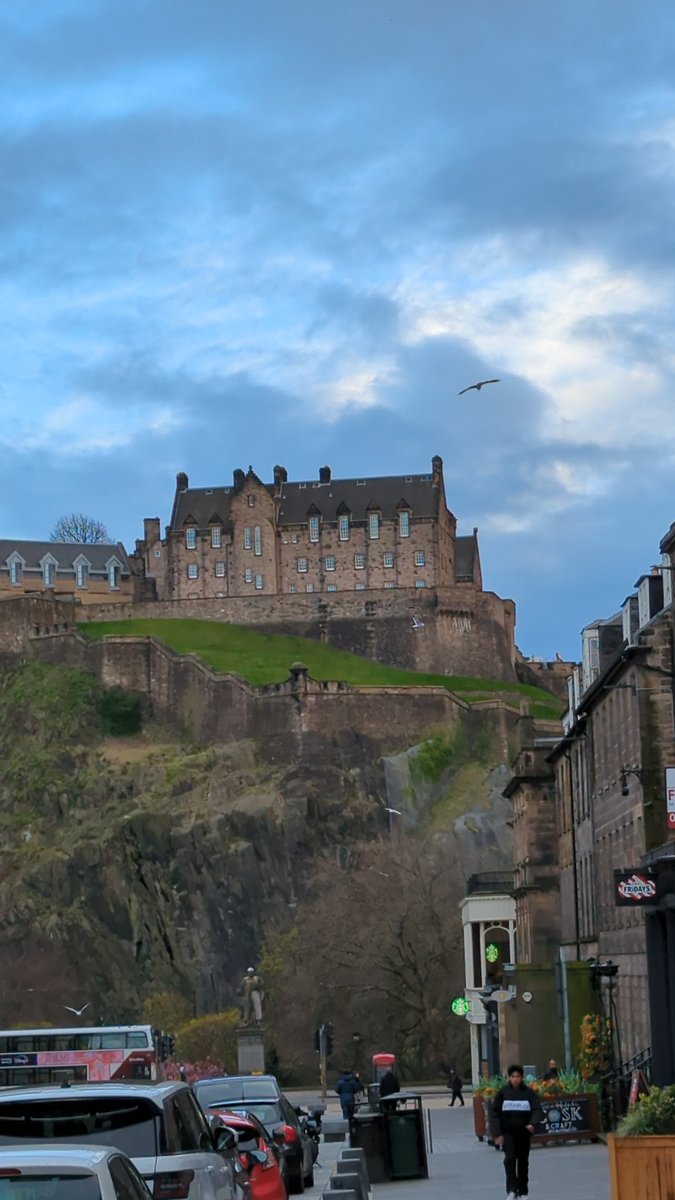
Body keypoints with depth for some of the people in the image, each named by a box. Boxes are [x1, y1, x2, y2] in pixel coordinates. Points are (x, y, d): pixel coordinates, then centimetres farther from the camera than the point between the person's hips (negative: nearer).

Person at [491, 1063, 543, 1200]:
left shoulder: (529, 1092, -3)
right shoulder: (503, 1092, -3)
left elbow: (537, 1109, -9)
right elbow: (495, 1112, -2)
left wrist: (533, 1123, -29)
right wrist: (497, 1133, -8)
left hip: (523, 1131, 1)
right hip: (508, 1132, -1)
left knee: (523, 1161, 9)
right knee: (510, 1158, -17)